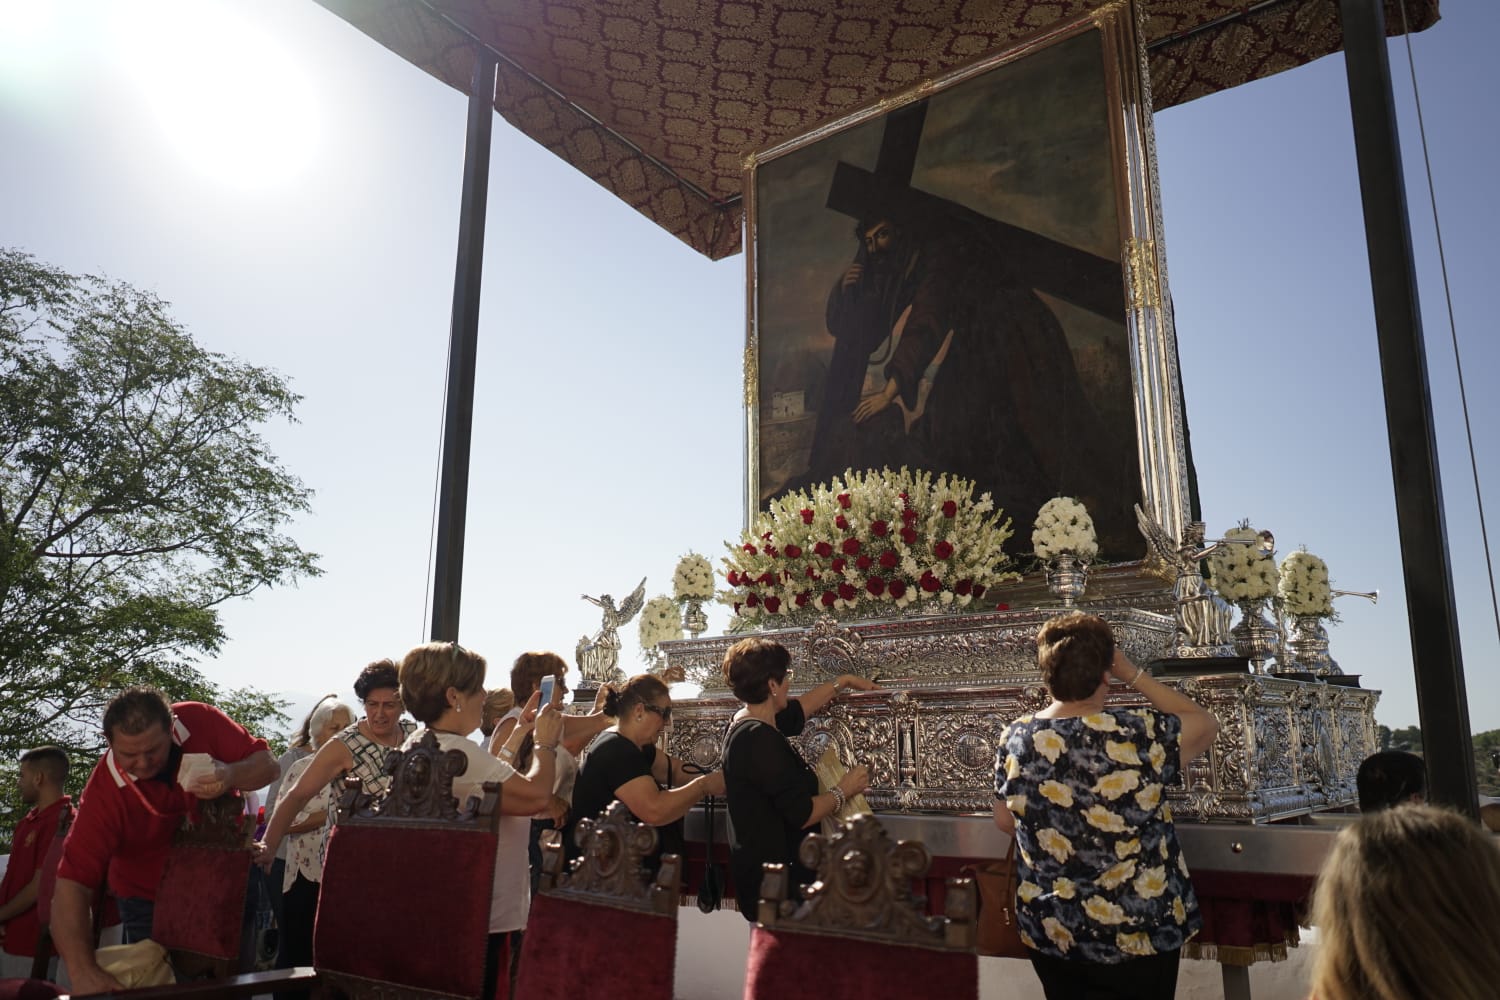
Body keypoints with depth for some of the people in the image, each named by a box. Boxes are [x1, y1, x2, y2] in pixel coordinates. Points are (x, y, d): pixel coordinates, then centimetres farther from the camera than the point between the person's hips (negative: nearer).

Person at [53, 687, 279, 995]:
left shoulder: (200, 721, -24)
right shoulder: (105, 790, -28)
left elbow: (267, 764, -17)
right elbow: (72, 882, -31)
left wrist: (231, 775, -40)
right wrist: (83, 971, -42)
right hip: (151, 902, -2)